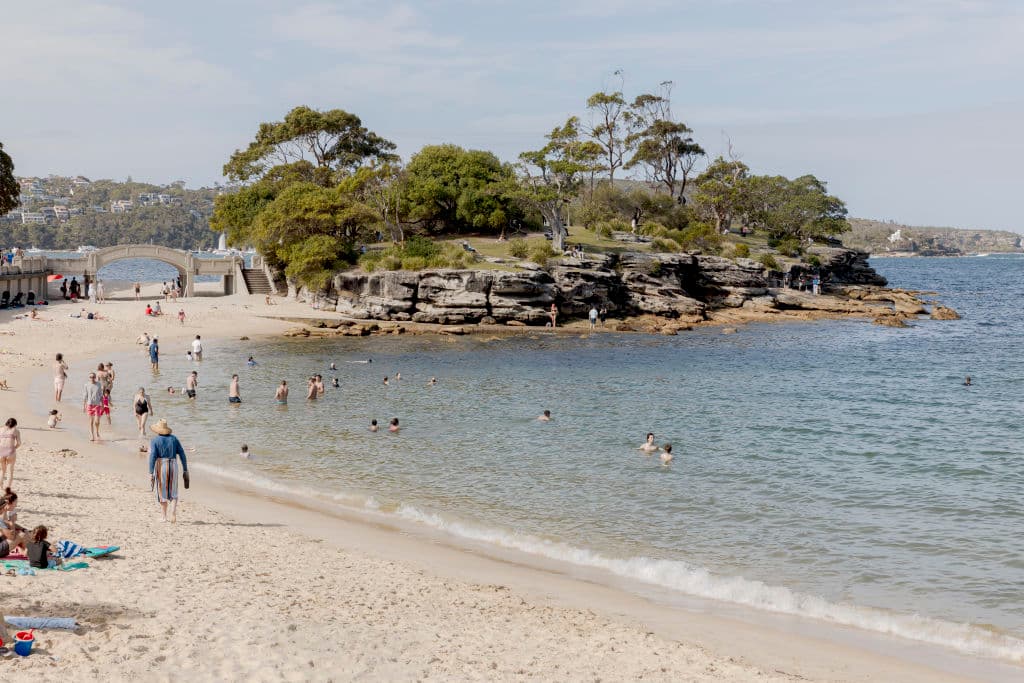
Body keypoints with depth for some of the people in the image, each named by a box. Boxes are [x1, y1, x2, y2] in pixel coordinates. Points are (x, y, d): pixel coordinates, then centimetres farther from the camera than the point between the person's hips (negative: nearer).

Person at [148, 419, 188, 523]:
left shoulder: (155, 440, -3)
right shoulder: (174, 438, 8)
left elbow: (152, 457, -12)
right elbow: (182, 454, 4)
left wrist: (151, 473, -12)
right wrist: (185, 470, 7)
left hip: (161, 466, -3)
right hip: (173, 466, 3)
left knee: (162, 492, 9)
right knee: (173, 490, 14)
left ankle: (164, 517, 11)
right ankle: (174, 509, -11)